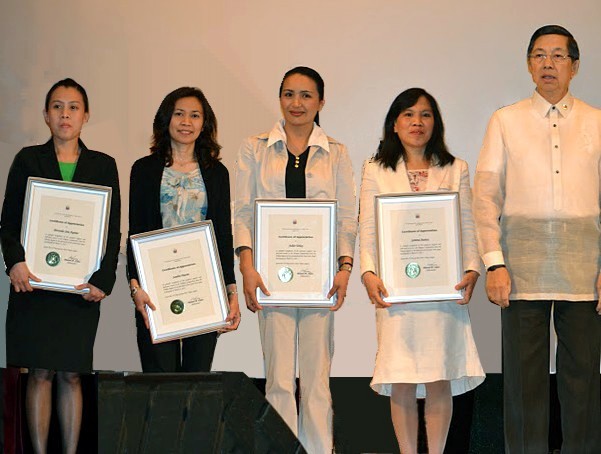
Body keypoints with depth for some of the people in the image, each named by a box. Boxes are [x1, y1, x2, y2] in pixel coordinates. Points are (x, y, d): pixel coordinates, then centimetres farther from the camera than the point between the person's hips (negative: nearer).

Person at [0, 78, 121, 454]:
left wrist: (102, 281, -7)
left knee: (71, 375, 2)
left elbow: (113, 230, 6)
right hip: (34, 281, 0)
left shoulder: (104, 166, 9)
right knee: (40, 373, -1)